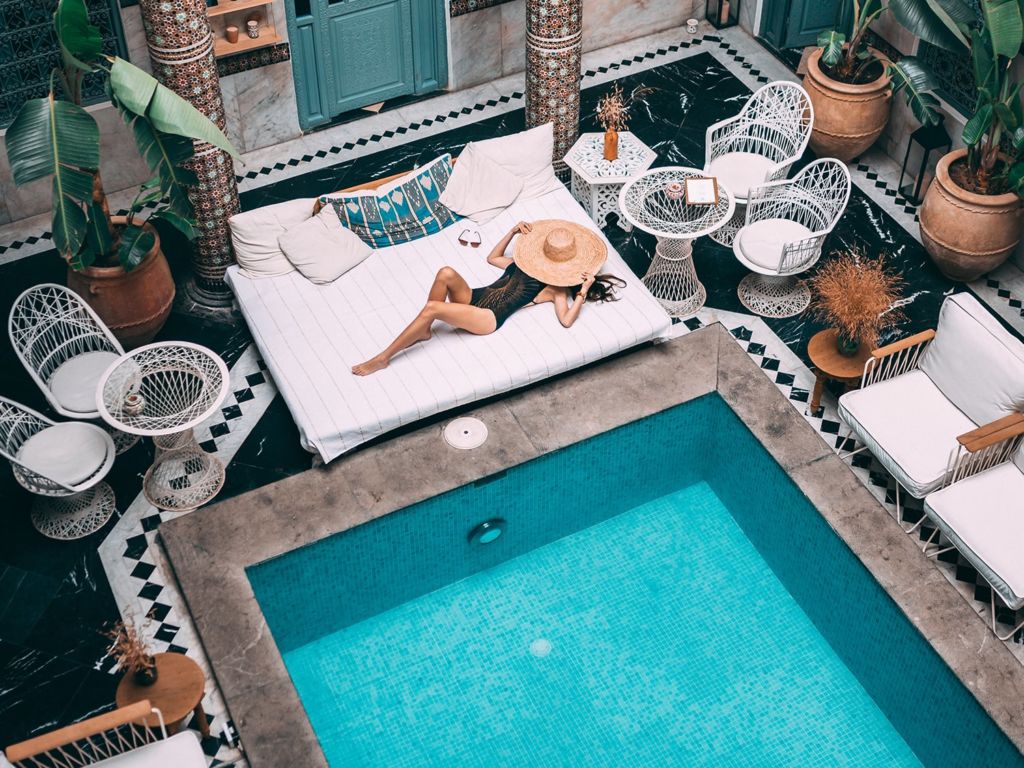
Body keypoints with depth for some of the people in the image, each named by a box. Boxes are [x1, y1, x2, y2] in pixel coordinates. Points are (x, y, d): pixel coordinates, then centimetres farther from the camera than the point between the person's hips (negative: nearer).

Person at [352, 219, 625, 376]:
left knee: (432, 308, -31)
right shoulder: (527, 263, 24)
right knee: (446, 273, -30)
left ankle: (383, 358, -22)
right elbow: (492, 258, 36)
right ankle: (423, 331, -13)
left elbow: (566, 320, -11)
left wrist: (583, 291, -15)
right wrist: (514, 231, 28)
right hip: (474, 298, 7)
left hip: (488, 318, -7)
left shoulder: (556, 287, 4)